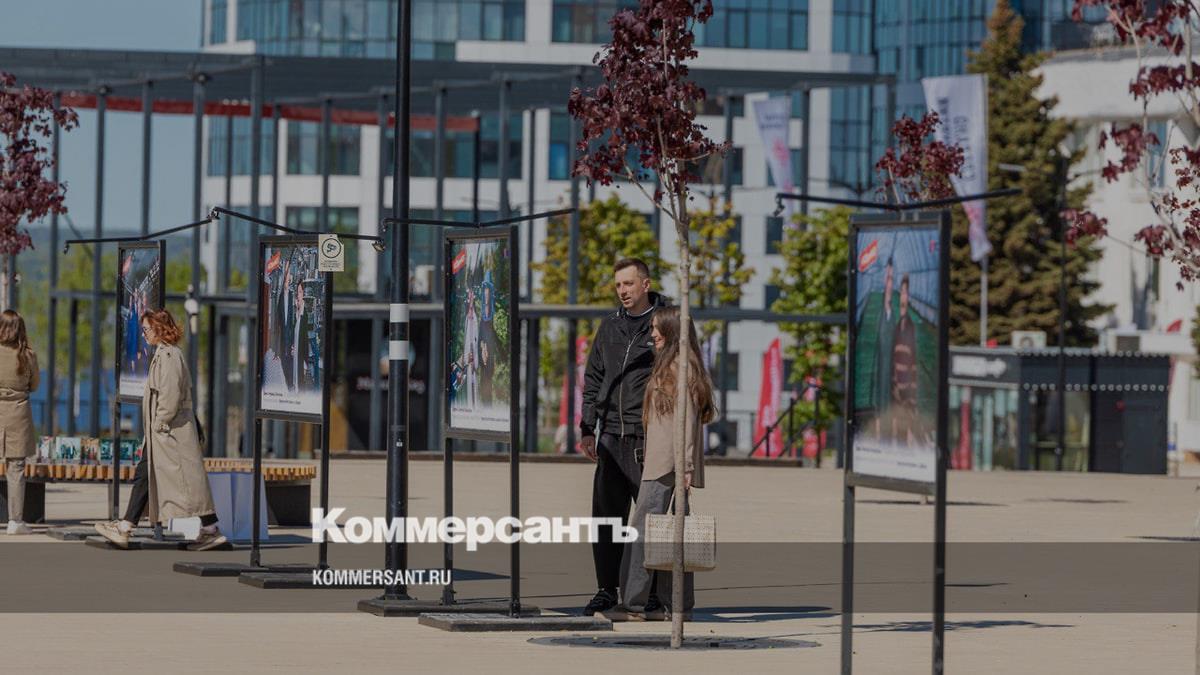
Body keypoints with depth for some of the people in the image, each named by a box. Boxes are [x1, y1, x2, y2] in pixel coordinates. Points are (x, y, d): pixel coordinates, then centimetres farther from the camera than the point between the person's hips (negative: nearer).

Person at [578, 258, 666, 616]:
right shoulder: (610, 326, 14)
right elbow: (593, 379, 19)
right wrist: (587, 428, 11)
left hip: (649, 438, -5)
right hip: (612, 436, 5)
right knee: (606, 515, 3)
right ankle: (607, 590, 9)